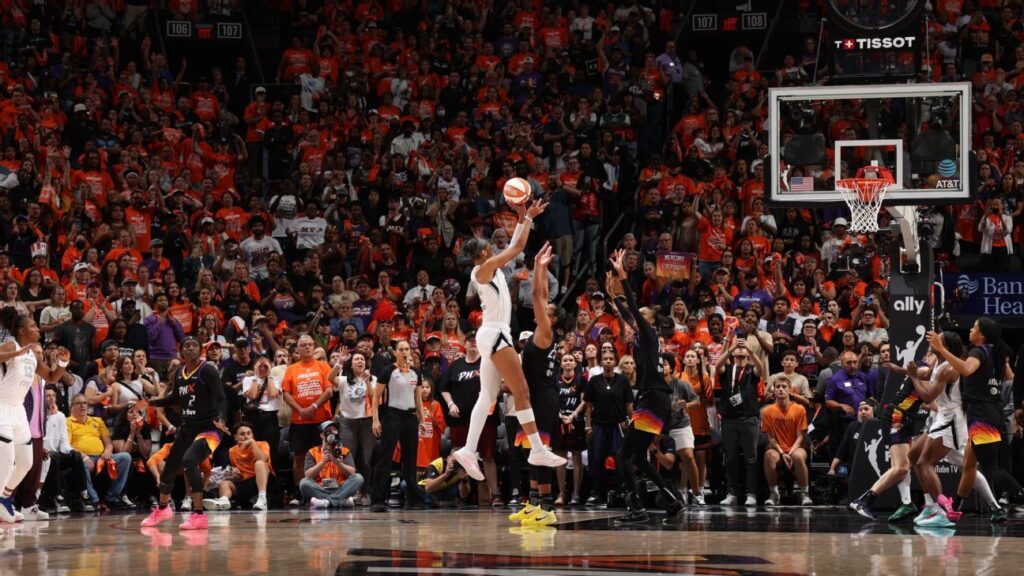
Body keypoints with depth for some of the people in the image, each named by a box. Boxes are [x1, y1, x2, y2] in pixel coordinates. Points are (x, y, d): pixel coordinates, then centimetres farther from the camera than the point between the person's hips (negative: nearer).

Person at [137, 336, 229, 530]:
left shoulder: (207, 370, -13)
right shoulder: (179, 372, 6)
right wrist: (151, 403, 14)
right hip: (186, 428, 8)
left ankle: (198, 515, -28)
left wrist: (221, 420, -36)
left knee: (189, 460, -31)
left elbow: (221, 399, -19)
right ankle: (162, 509, 46)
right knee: (169, 466, 17)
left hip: (208, 428, -8)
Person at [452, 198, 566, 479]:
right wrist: (528, 218, 3)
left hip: (492, 336, 10)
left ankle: (468, 450, -6)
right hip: (495, 333, -10)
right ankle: (538, 450, -13)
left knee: (487, 396, 3)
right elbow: (517, 247, -7)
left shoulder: (491, 269, 17)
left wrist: (523, 218, 22)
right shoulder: (485, 268, -7)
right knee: (522, 392, -10)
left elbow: (513, 247, 25)